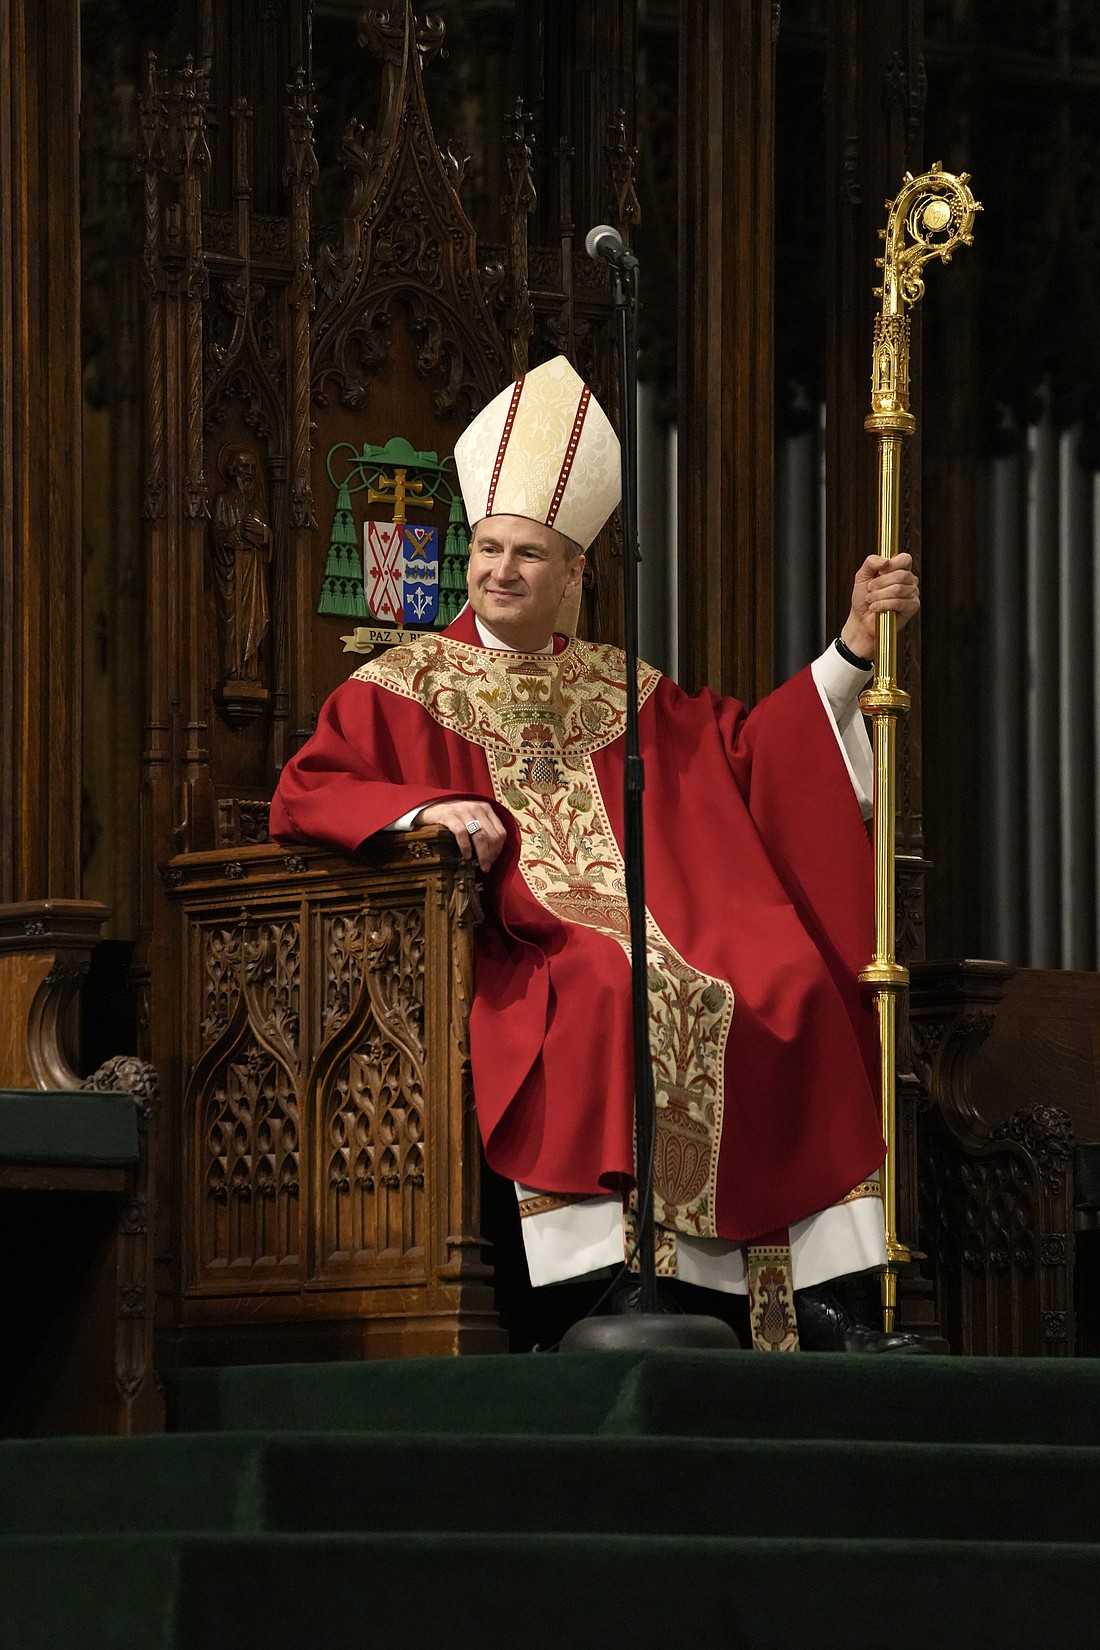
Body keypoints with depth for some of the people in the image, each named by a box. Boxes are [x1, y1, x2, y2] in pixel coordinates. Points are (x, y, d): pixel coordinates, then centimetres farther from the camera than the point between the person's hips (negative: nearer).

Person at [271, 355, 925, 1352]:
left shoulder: (619, 689, 22)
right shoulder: (406, 687, 11)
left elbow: (747, 749, 19)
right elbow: (302, 796, 2)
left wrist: (854, 648, 11)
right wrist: (422, 808, -15)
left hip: (645, 931, 4)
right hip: (509, 948, -4)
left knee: (788, 997, -22)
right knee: (613, 997, -37)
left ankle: (807, 1298, -23)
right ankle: (592, 1288, -40)